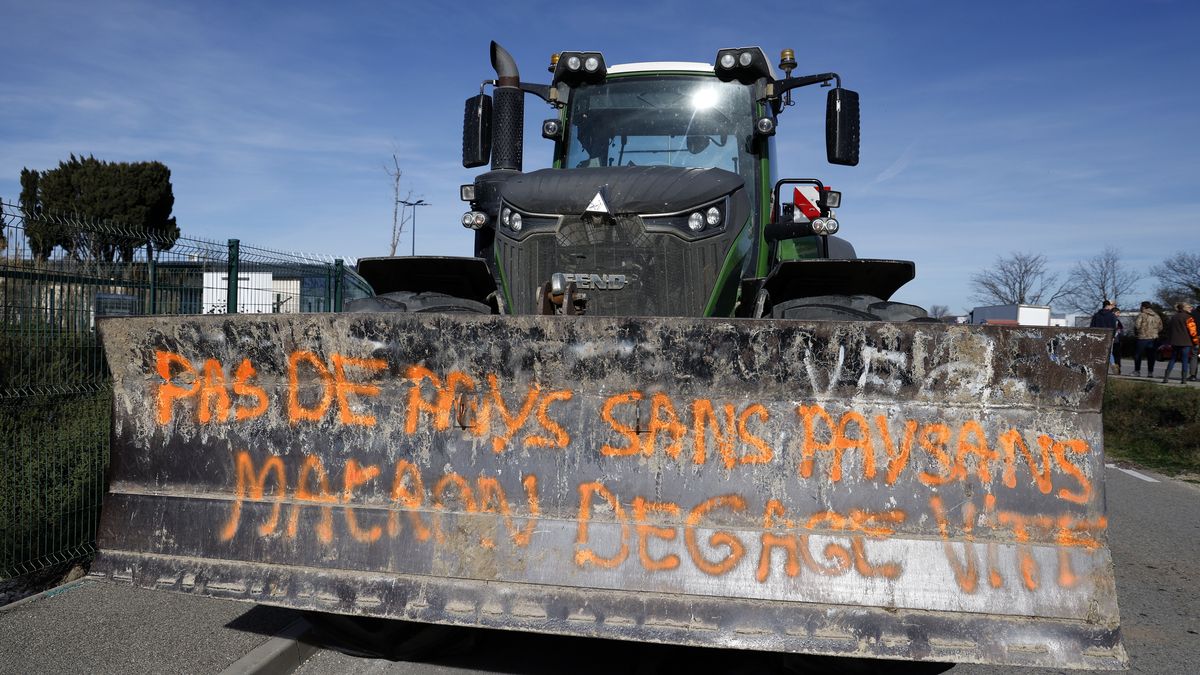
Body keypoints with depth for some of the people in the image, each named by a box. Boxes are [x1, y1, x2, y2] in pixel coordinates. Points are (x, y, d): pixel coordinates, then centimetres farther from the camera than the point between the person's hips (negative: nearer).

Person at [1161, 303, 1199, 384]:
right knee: (1184, 361, 0)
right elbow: (1192, 331, -10)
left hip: (1174, 343, 5)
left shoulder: (1173, 317, 11)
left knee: (1172, 359, 11)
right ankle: (1184, 379, 0)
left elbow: (1169, 330, 15)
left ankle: (1166, 377, 3)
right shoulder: (1188, 318, -8)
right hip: (1185, 342, -5)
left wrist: (1170, 340, 22)